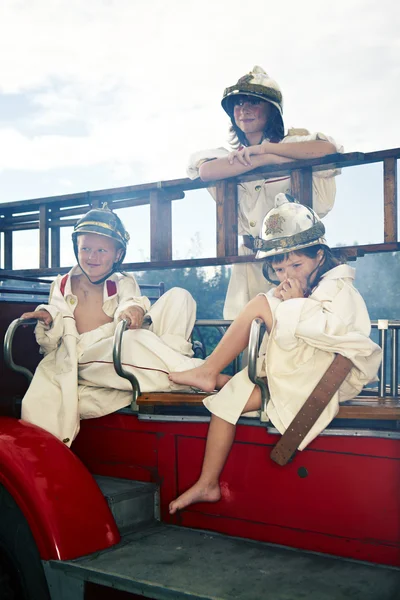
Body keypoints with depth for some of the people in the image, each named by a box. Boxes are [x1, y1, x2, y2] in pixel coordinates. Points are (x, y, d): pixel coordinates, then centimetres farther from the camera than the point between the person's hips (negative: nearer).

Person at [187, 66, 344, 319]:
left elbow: (328, 149, -18)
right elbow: (206, 171, -13)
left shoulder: (291, 143, 4)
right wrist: (269, 158, -16)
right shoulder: (228, 155, 11)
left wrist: (264, 148, -15)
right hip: (249, 259, 3)